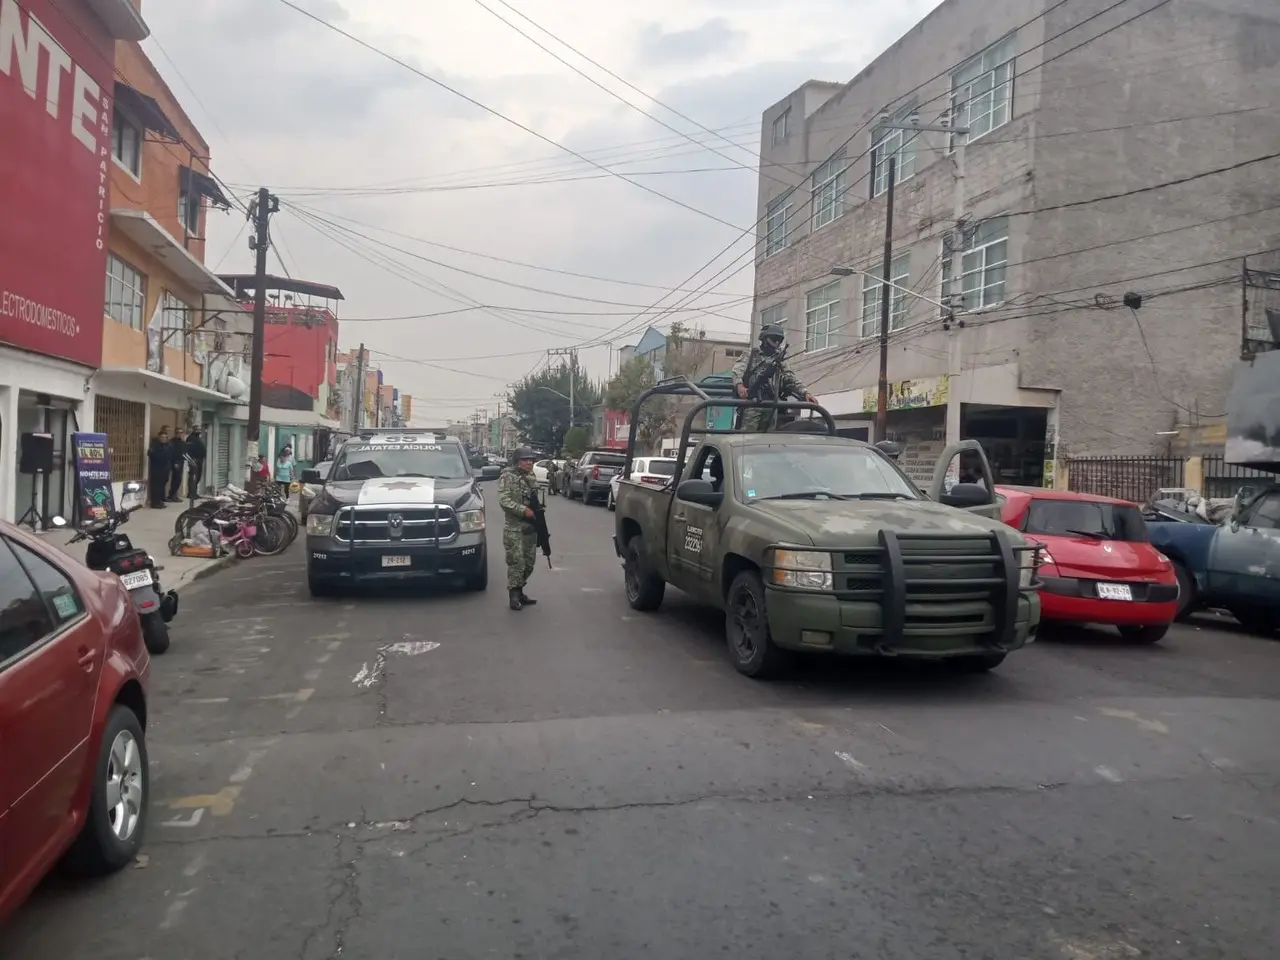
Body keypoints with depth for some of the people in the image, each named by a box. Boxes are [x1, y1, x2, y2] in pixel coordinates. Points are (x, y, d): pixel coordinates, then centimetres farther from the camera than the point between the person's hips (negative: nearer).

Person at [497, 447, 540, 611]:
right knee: (516, 562, -8)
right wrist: (523, 510, -22)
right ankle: (514, 596, -1)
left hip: (531, 527, 7)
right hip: (514, 529, -7)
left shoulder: (531, 478, 15)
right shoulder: (507, 476, -7)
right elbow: (504, 501, -17)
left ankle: (519, 591, 21)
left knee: (528, 563, 10)